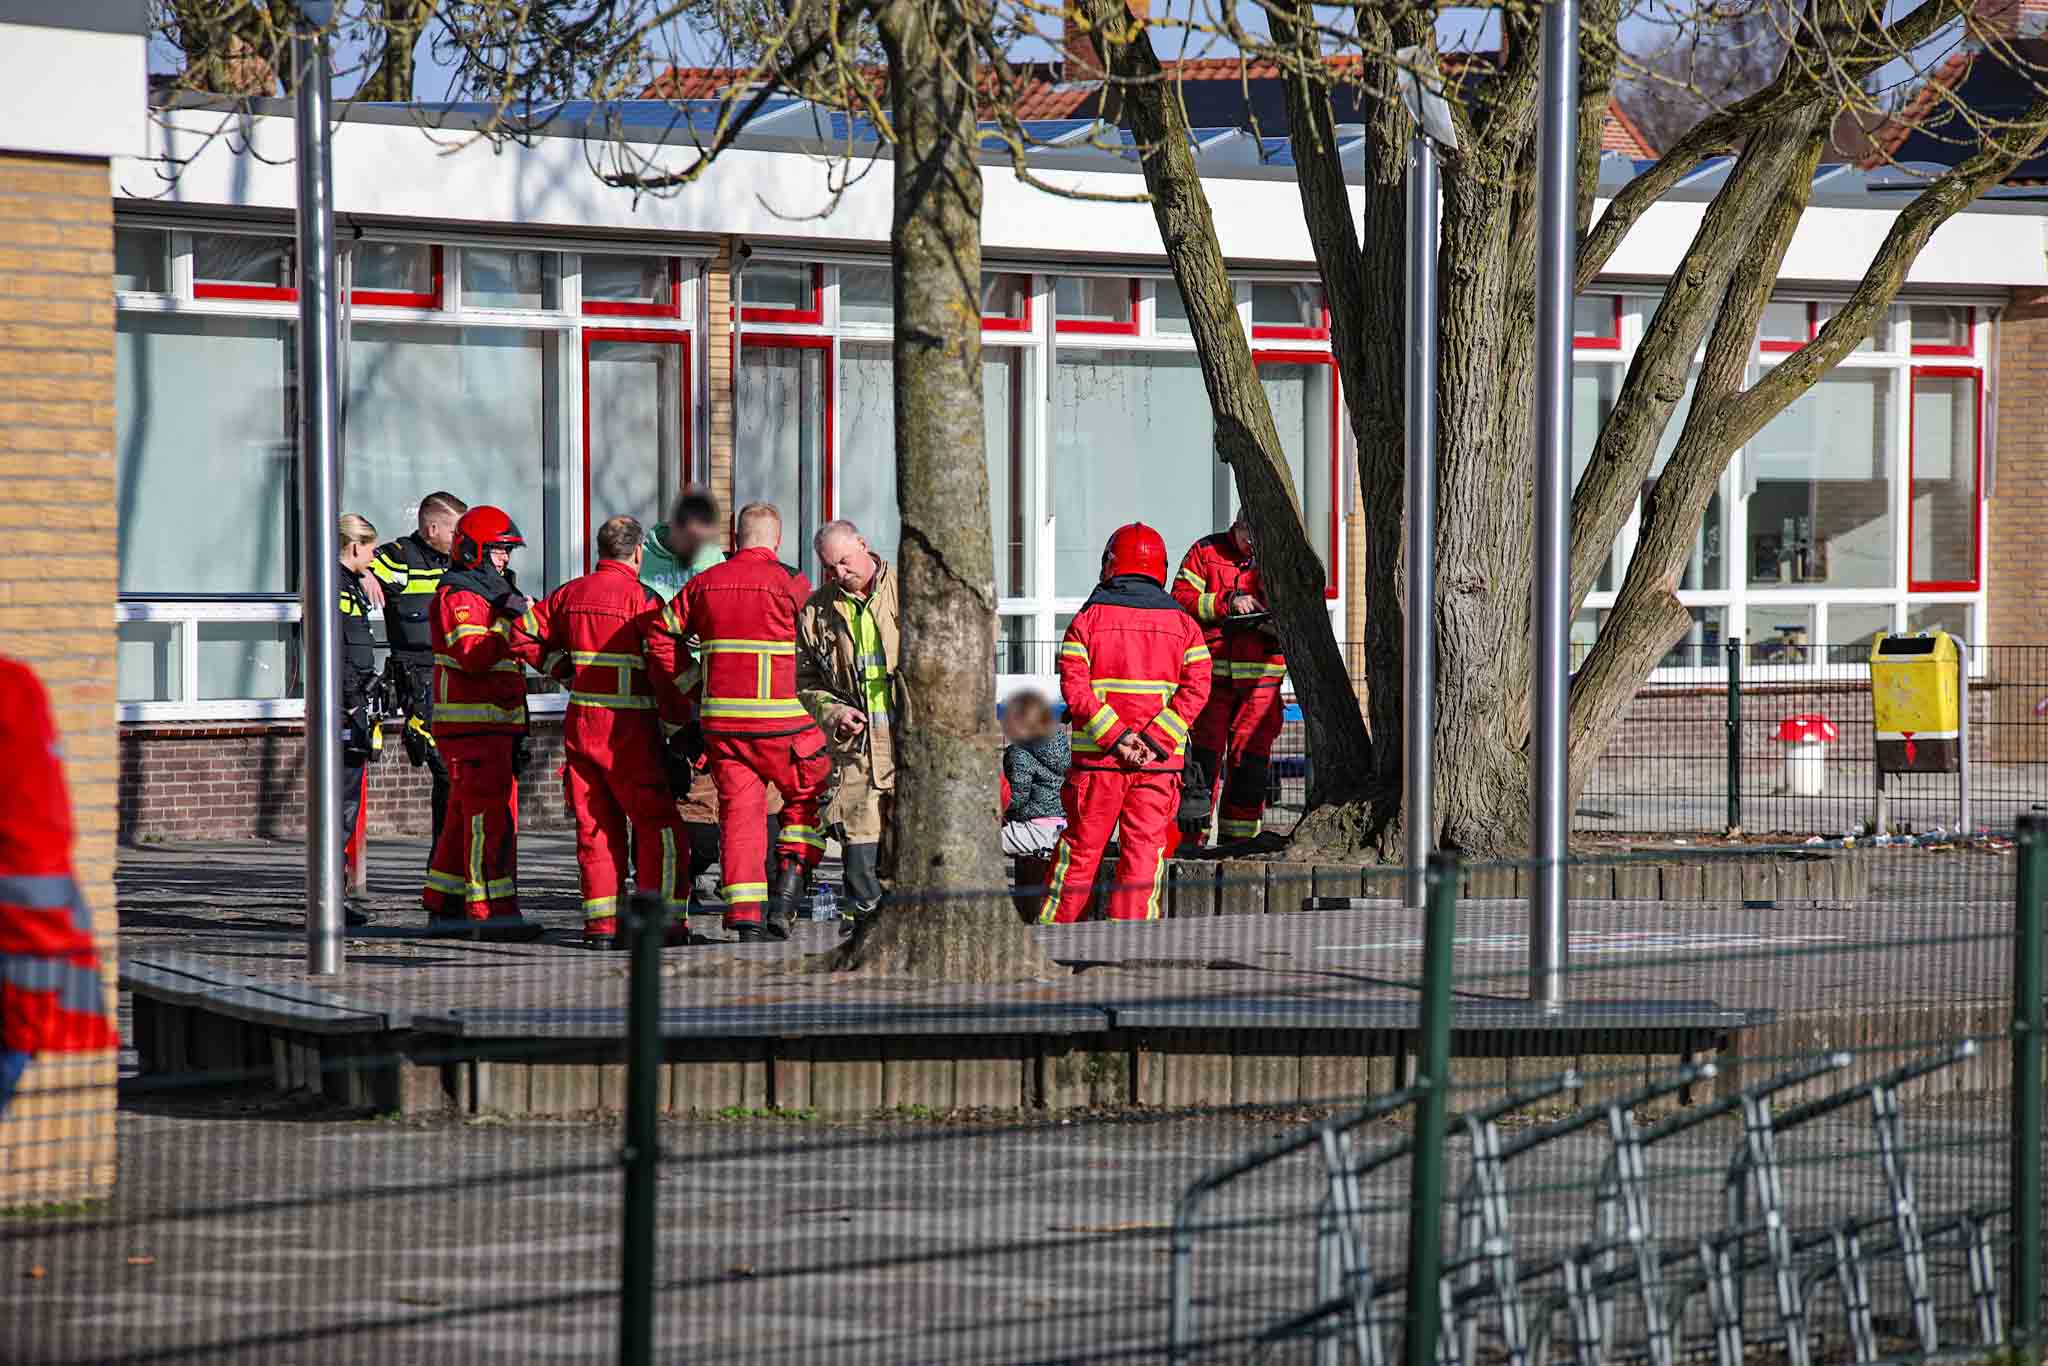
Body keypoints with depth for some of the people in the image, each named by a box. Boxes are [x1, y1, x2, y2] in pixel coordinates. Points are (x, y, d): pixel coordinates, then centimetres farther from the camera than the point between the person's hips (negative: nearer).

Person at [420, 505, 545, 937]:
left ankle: (443, 905, 20)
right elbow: (473, 656, -24)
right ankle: (492, 911, -15)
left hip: (495, 723, 10)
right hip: (471, 723, -10)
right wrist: (508, 622, -25)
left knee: (466, 815, 14)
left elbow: (524, 648, 30)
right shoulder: (457, 596, -11)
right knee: (489, 817, -13)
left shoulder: (492, 593, 22)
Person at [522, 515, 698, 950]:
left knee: (595, 829, 11)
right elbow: (667, 663, -16)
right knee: (659, 825, 0)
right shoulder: (641, 599, -10)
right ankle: (663, 922, -5)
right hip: (627, 729, -6)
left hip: (579, 724, 6)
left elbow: (528, 631, 16)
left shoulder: (570, 594, 8)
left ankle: (601, 926, 9)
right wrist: (680, 721, -7)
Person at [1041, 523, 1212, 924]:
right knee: (1144, 851, 3)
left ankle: (1053, 926, 17)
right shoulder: (1182, 624, 6)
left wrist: (1115, 735, -12)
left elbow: (1074, 687, -9)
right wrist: (1154, 739, -11)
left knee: (1081, 847, 10)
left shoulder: (1088, 618, 1)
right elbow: (1196, 689, -5)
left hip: (1097, 756, 0)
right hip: (1159, 760, 0)